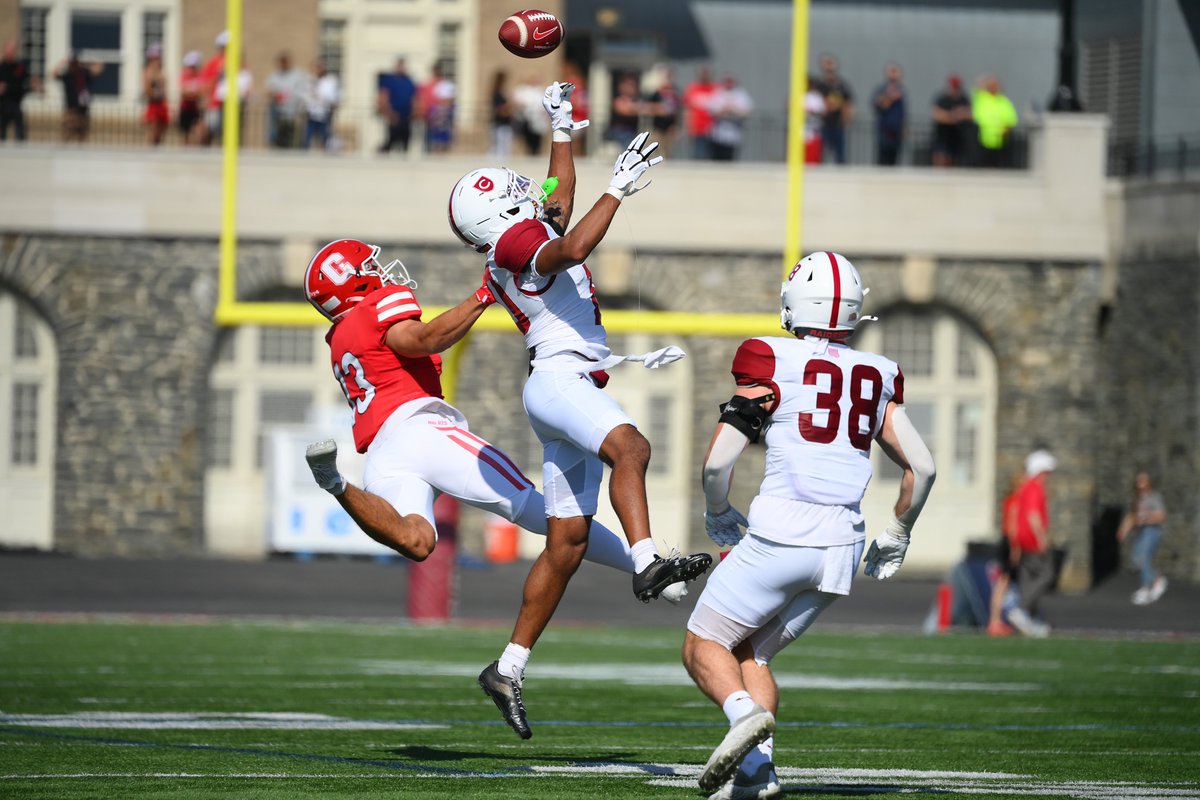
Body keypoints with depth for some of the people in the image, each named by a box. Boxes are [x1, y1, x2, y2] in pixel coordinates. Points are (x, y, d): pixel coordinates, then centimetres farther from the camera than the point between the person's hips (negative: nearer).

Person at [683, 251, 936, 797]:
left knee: (703, 647, 8)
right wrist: (895, 538, 27)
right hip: (842, 547, 5)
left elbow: (718, 461, -5)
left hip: (779, 537, -5)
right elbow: (921, 468, 12)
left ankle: (745, 712, -22)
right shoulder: (877, 376, 13)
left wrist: (717, 514, 14)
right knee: (752, 653, 19)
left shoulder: (772, 362, -2)